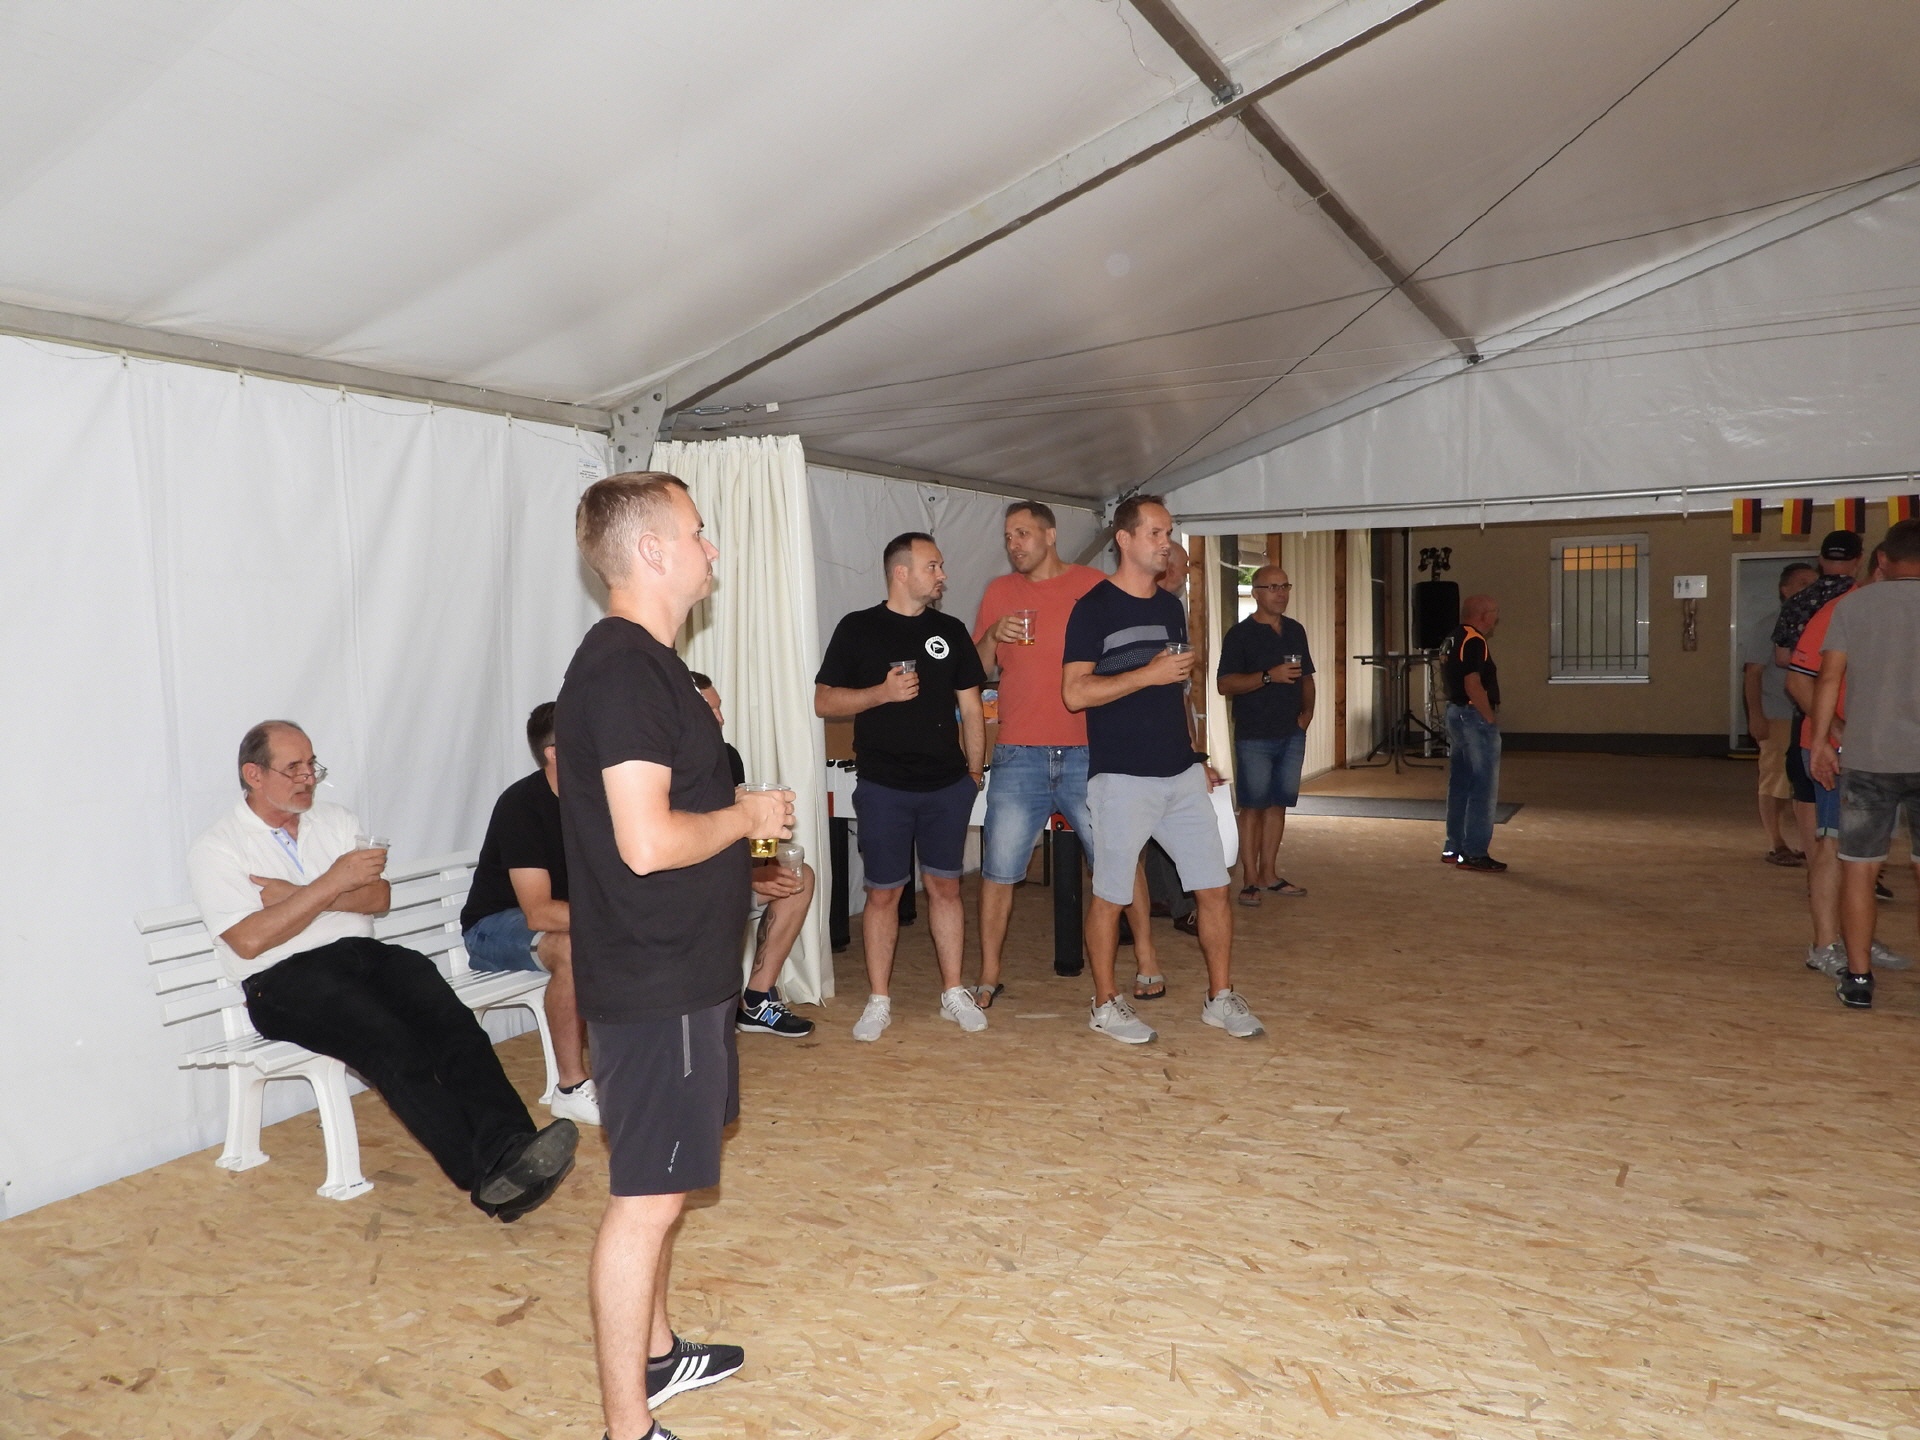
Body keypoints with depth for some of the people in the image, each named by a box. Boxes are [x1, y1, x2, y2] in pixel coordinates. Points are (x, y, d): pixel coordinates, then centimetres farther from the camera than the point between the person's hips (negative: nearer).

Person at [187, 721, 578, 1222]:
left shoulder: (335, 819, 19)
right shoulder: (215, 849, 5)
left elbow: (378, 898, 9)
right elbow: (249, 941, -9)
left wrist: (300, 894, -5)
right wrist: (330, 885, -13)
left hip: (362, 953, 5)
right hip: (284, 978, -4)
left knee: (447, 1017, -28)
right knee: (388, 1040, -33)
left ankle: (508, 1147, -44)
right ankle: (485, 1175, -40)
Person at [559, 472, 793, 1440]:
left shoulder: (642, 662, 12)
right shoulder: (624, 670, -21)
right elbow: (647, 841, -28)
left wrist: (738, 813, 12)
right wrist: (747, 816, -13)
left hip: (677, 968, 11)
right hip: (654, 980, -11)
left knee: (659, 1183, 22)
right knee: (646, 1198, 0)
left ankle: (653, 1352, 39)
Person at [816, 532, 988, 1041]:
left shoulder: (951, 631, 9)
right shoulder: (858, 629, 0)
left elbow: (970, 708, 12)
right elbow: (824, 702, -2)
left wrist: (974, 770, 8)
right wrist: (883, 692, -15)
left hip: (947, 786, 3)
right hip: (884, 788, -2)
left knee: (945, 886, 8)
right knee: (883, 892, 3)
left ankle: (954, 992, 19)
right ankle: (879, 1000, 15)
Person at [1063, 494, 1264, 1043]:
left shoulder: (1171, 606, 14)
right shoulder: (1094, 607, -7)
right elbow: (1074, 692, -15)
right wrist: (1149, 674, -19)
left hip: (1181, 775, 6)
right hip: (1122, 777, -6)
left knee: (1214, 889, 6)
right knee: (1110, 895, 4)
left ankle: (1221, 998, 20)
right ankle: (1105, 1005, 19)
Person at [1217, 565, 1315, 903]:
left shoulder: (1295, 631, 13)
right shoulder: (1240, 635, -6)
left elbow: (1306, 676, 22)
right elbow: (1225, 684, -14)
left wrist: (1307, 710, 6)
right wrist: (1269, 676, -23)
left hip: (1292, 734, 6)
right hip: (1254, 737, -6)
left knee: (1278, 804, 10)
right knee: (1253, 806, -2)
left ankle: (1269, 873, 19)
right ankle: (1250, 879, 3)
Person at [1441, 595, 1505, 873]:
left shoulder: (1453, 638, 12)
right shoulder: (1474, 641, -17)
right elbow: (1473, 685, -23)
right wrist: (1491, 717, -16)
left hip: (1455, 713, 10)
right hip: (1475, 717, -10)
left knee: (1460, 784, 14)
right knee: (1484, 788, -4)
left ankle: (1453, 849, 20)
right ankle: (1474, 854, -2)